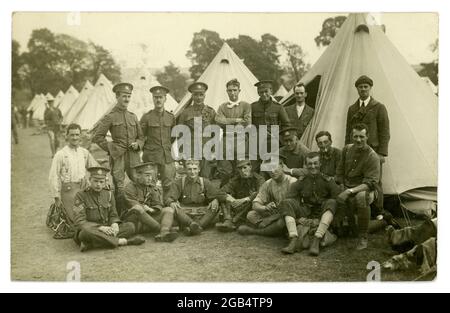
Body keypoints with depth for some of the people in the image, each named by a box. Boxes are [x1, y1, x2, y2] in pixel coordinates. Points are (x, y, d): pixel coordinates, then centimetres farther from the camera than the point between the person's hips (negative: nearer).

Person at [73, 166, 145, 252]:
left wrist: (114, 224, -14)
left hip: (106, 231, 5)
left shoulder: (108, 194, 9)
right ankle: (120, 241, -26)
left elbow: (113, 215, 11)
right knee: (86, 232, -39)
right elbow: (80, 221, -12)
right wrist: (101, 228, -25)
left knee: (130, 226, -17)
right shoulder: (81, 196, -5)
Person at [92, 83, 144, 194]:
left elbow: (141, 136, 20)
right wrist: (111, 148, -6)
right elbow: (97, 137, -2)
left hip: (134, 157, 4)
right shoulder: (110, 117, 0)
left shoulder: (133, 116, 14)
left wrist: (137, 144, 0)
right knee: (119, 189, -2)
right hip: (118, 157, -4)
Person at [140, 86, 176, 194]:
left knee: (169, 187, 1)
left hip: (168, 158, 2)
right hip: (151, 158, -2)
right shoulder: (146, 117, -1)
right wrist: (147, 149, 2)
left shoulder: (171, 117, 8)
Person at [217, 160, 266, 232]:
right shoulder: (235, 180, 9)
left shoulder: (259, 179, -5)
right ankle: (228, 221, -38)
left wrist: (244, 199, -33)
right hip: (238, 208, 4)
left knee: (253, 201, -34)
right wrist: (229, 197, -27)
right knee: (224, 199, -15)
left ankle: (234, 222, -38)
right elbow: (223, 190, -5)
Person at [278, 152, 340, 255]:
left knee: (331, 203, -30)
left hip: (322, 216, -1)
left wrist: (320, 220, -18)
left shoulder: (327, 181, 2)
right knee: (286, 203, -20)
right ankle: (294, 240, -36)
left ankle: (316, 241, -38)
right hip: (305, 215, 2)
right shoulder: (300, 182, 7)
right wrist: (299, 219, -16)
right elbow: (289, 199, -1)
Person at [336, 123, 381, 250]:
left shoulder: (372, 156, -12)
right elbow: (339, 173, 14)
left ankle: (363, 237, -21)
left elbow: (371, 182, -20)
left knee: (361, 197, -39)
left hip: (365, 190, -5)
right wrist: (340, 190, 0)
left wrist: (350, 191, -29)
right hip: (346, 189, 5)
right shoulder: (347, 149, 5)